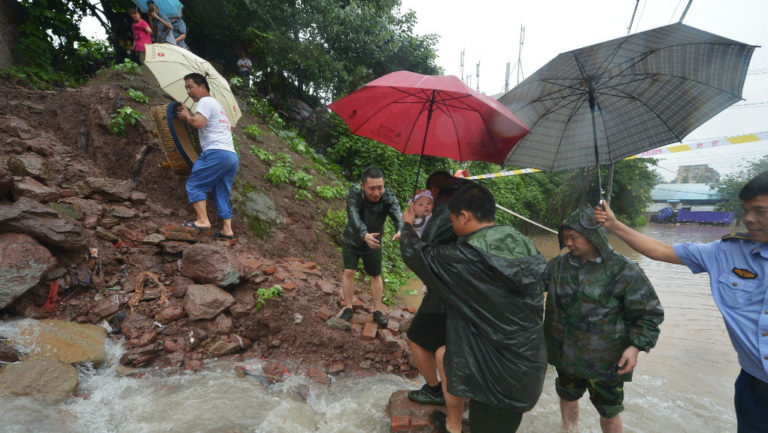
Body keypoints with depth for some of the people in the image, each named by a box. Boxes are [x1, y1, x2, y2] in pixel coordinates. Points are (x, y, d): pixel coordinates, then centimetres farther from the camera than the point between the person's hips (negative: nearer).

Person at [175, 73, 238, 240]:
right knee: (222, 193, 9)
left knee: (194, 185, -2)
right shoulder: (217, 104, 30)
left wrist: (186, 115, 4)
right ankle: (227, 229, 5)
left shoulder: (206, 101, 1)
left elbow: (198, 122, -14)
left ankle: (202, 221, -12)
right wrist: (188, 115, 22)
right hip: (232, 155, 9)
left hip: (216, 152, -9)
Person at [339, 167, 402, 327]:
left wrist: (401, 230, -68)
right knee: (349, 272, -4)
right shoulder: (354, 193, -30)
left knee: (376, 276, 10)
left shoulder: (388, 197, -28)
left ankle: (378, 310, 24)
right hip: (351, 241, -1)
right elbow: (354, 216, -44)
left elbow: (397, 214, -45)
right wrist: (365, 234, -63)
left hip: (373, 243, 1)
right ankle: (348, 308, 15)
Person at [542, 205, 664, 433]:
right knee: (567, 397, 25)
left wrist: (636, 346, -19)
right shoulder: (559, 264, -3)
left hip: (605, 361, -4)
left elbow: (649, 313, -10)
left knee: (609, 412, 17)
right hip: (566, 354, 4)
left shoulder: (623, 270, -16)